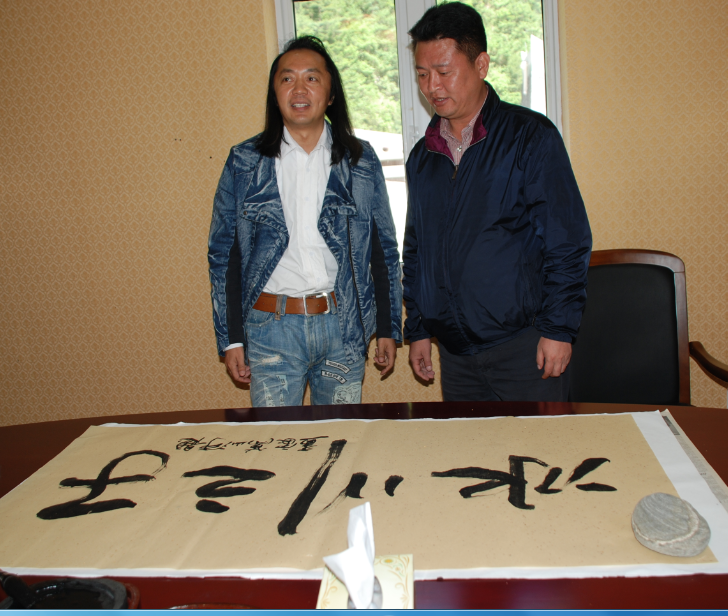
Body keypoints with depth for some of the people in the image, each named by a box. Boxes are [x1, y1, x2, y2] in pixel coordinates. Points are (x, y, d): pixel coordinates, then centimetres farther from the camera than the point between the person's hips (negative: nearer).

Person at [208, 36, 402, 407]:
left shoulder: (360, 160, 4)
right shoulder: (244, 162, 1)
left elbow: (384, 250, 7)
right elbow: (224, 254, 3)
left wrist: (388, 329, 5)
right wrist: (230, 338, 0)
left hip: (343, 326, 1)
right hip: (270, 328, -1)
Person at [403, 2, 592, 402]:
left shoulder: (529, 136, -5)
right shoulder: (422, 156, 10)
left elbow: (568, 242, -7)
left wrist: (558, 328, -11)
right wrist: (417, 330, 13)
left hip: (524, 346, -4)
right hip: (454, 352, 5)